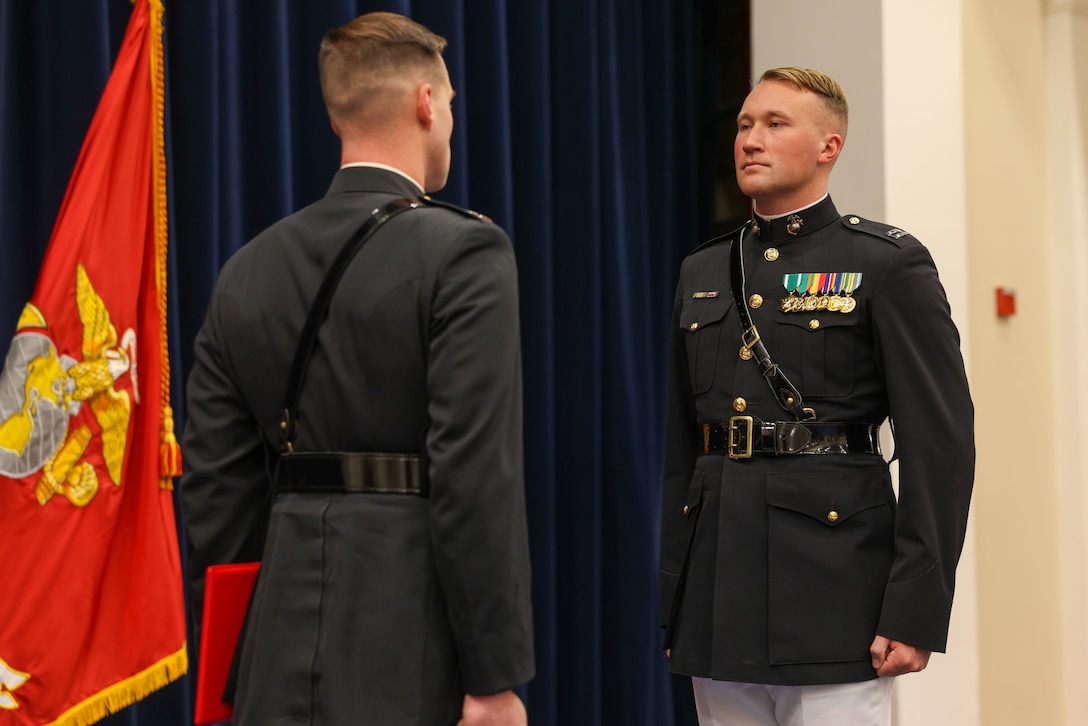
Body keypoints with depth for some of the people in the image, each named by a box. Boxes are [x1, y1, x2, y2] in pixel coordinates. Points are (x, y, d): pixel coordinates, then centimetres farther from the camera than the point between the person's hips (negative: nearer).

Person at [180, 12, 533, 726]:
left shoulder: (248, 270, 9)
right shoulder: (465, 251, -8)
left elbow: (216, 486, 10)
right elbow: (477, 475, -15)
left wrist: (226, 668, 17)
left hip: (283, 664, 6)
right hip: (414, 661, -6)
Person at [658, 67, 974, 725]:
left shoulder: (890, 265, -3)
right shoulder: (702, 274, 15)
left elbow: (940, 443, -8)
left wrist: (916, 613, -14)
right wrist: (674, 605, 12)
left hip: (832, 600, -5)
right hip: (718, 609, 5)